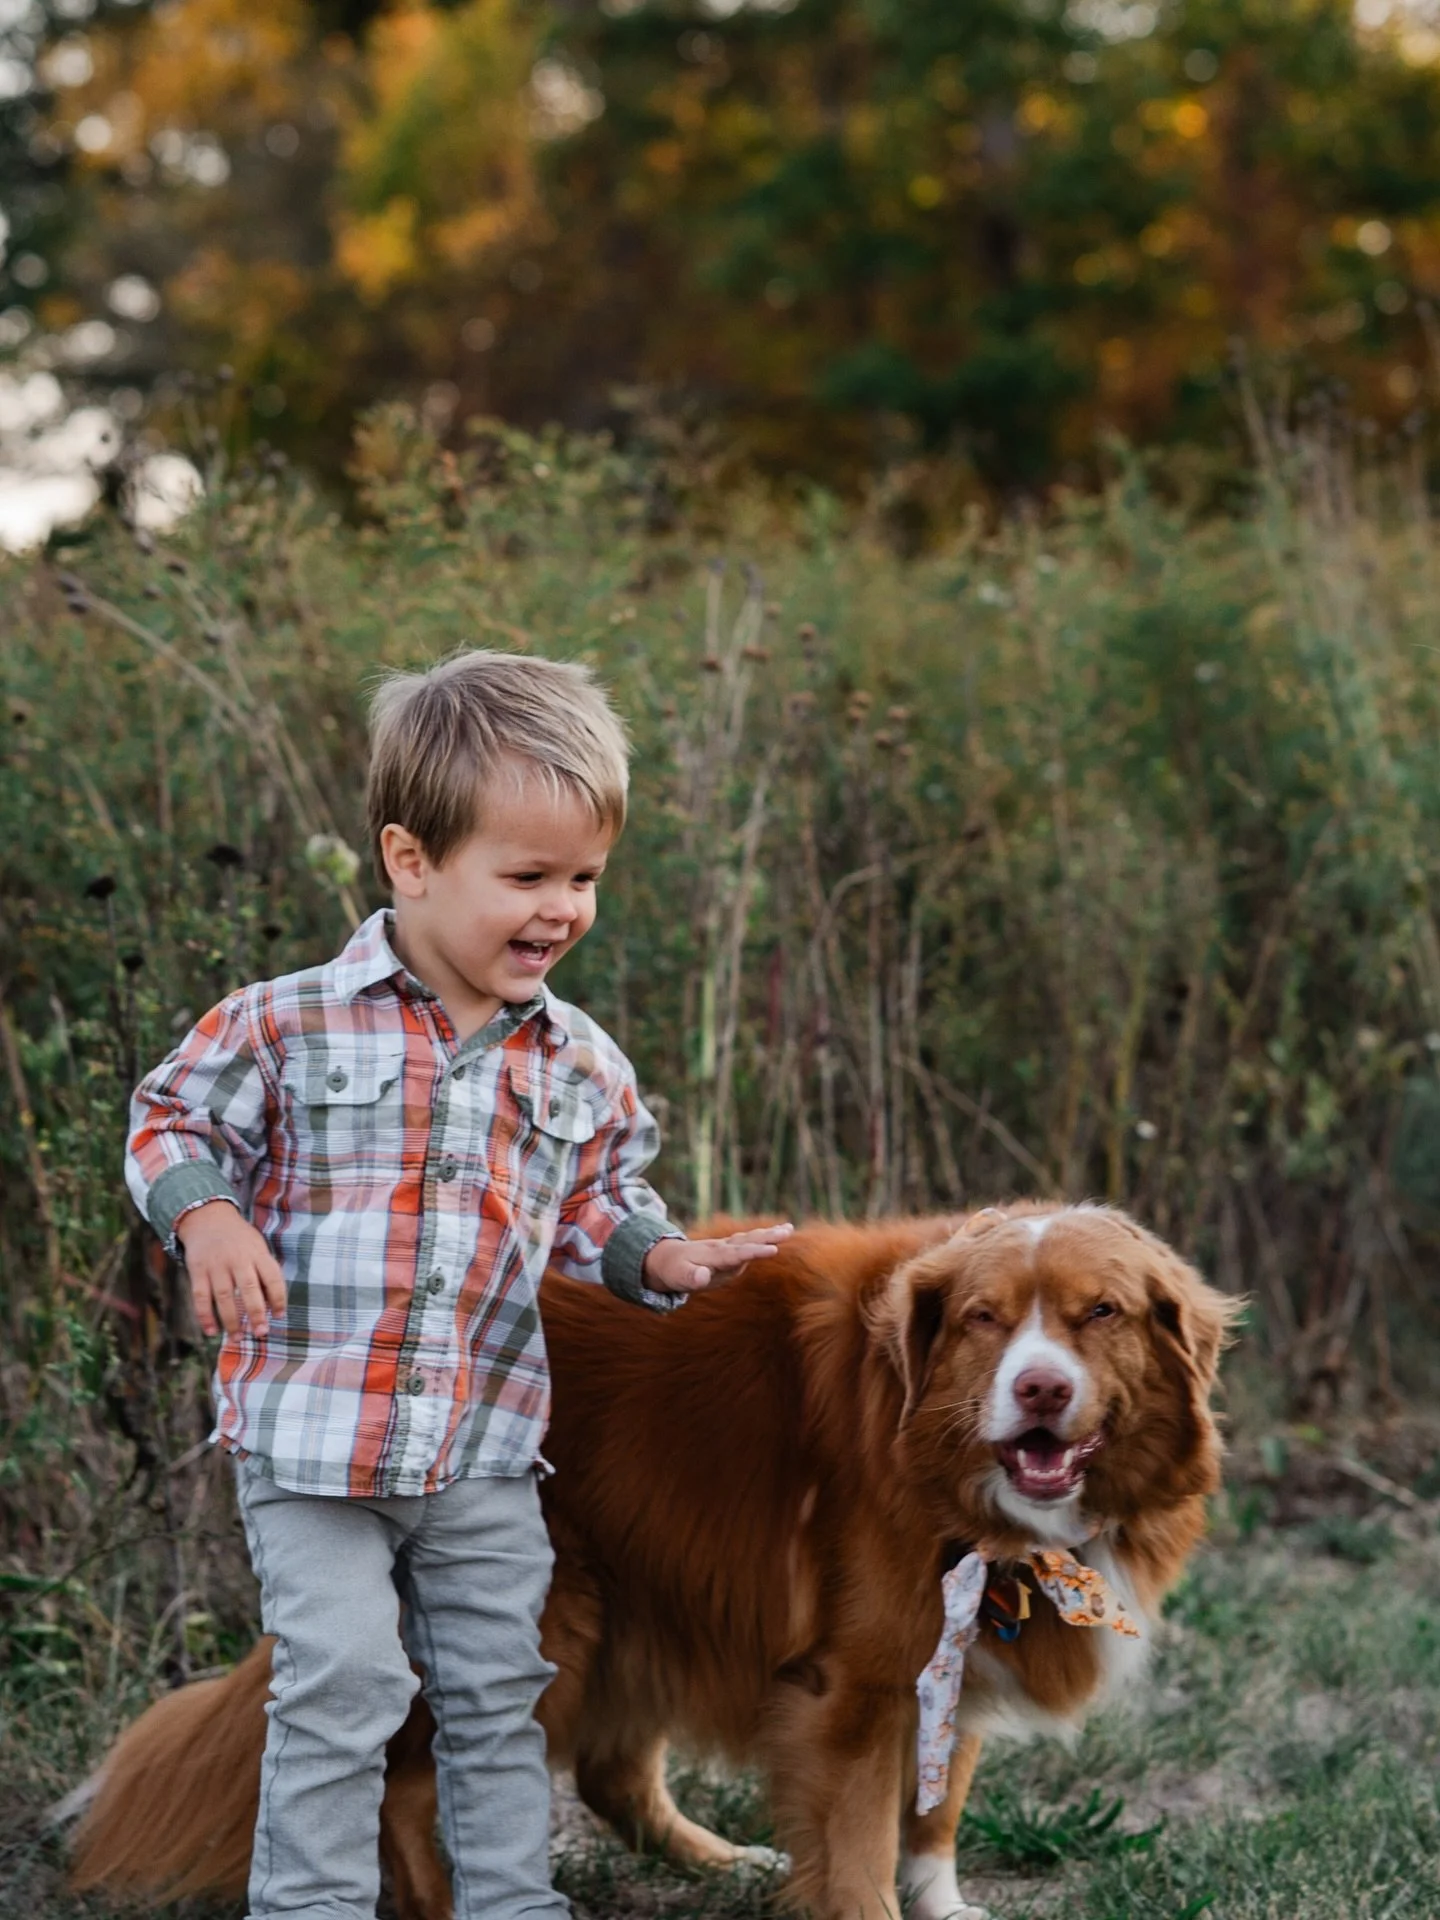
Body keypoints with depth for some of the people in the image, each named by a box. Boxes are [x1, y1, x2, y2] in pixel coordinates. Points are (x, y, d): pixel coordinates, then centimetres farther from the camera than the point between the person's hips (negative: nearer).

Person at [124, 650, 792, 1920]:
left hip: (487, 1445, 4)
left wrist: (656, 1256, -6)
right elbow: (175, 1123, -1)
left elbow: (594, 1209, 14)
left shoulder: (581, 1067, 4)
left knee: (499, 1689, 13)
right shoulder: (290, 1026, -8)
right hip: (310, 1430, -4)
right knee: (340, 1683, -5)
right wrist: (206, 1215, -20)